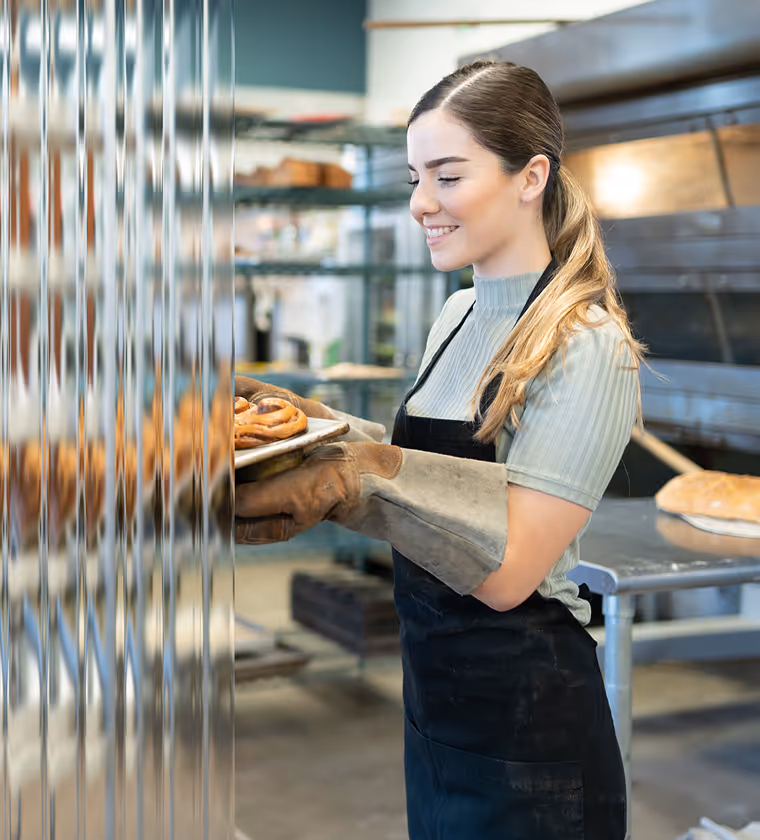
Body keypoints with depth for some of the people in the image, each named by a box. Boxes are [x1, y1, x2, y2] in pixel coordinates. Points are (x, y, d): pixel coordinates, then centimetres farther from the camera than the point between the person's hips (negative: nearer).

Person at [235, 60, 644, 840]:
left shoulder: (587, 348, -18)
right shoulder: (457, 318, 6)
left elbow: (504, 569, -24)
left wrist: (358, 477, -31)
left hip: (524, 732, -7)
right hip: (433, 703, 7)